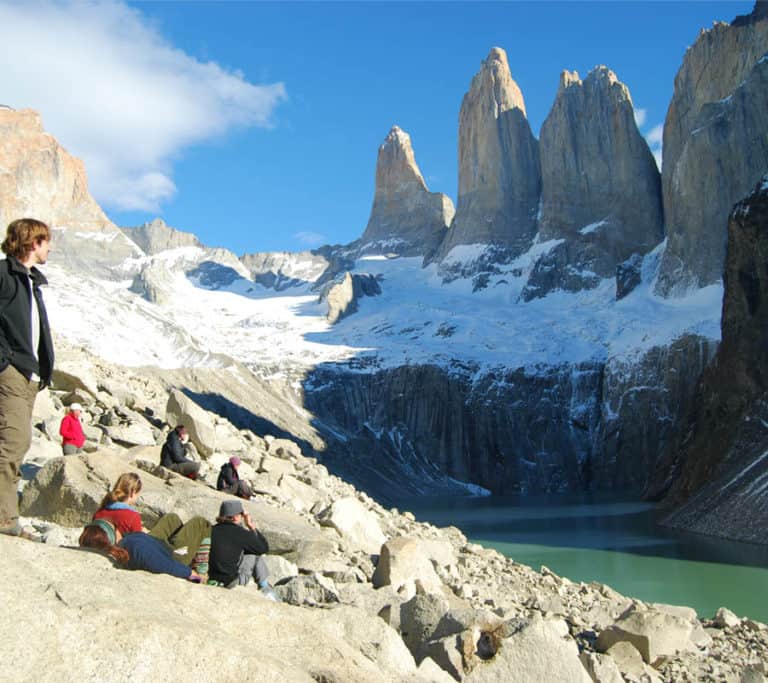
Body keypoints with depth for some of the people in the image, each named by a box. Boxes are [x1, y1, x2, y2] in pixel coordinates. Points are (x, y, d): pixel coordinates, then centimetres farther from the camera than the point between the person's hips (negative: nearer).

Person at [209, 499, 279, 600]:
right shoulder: (240, 533, -14)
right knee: (256, 555, 13)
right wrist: (251, 526, 4)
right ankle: (266, 590, 24)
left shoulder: (212, 530, -1)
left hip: (210, 577, 5)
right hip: (231, 581, -5)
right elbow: (264, 548, -1)